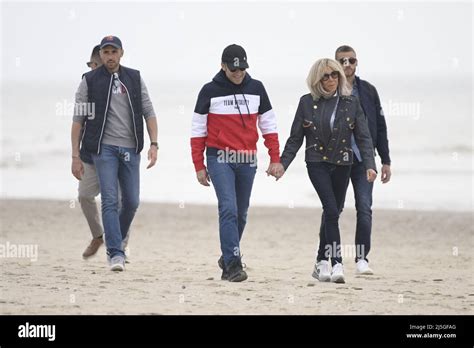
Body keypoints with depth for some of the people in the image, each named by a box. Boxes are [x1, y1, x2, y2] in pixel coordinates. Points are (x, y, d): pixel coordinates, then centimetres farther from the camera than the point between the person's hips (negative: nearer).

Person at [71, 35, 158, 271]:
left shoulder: (135, 79, 10)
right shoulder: (89, 81, 1)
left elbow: (148, 113, 9)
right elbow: (78, 120, 1)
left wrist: (154, 144, -4)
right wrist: (76, 156, -5)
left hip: (130, 149, 3)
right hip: (104, 148, -3)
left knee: (132, 202, 6)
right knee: (110, 201, -12)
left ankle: (117, 242, 29)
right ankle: (116, 253, -13)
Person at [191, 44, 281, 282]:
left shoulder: (256, 89, 6)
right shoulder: (210, 91, -2)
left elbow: (268, 125, 10)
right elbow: (198, 130, 1)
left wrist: (275, 159, 5)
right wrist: (199, 166, -1)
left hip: (247, 160, 4)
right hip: (220, 158, -4)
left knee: (241, 213, 11)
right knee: (228, 209, -17)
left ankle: (228, 258, 29)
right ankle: (233, 263, -19)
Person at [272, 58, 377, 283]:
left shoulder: (351, 104, 2)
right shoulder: (307, 103, 0)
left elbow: (363, 137, -2)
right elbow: (295, 138, 4)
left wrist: (370, 165, -14)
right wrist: (283, 163, -5)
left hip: (342, 164, 2)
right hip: (317, 163, -2)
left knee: (332, 212, 8)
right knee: (331, 210, -16)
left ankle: (322, 263, 20)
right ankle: (336, 263, -19)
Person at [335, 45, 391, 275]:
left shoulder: (368, 91, 9)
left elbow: (380, 127, 11)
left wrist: (386, 161, 8)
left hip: (363, 160, 2)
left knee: (364, 208, -8)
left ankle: (362, 258, -6)